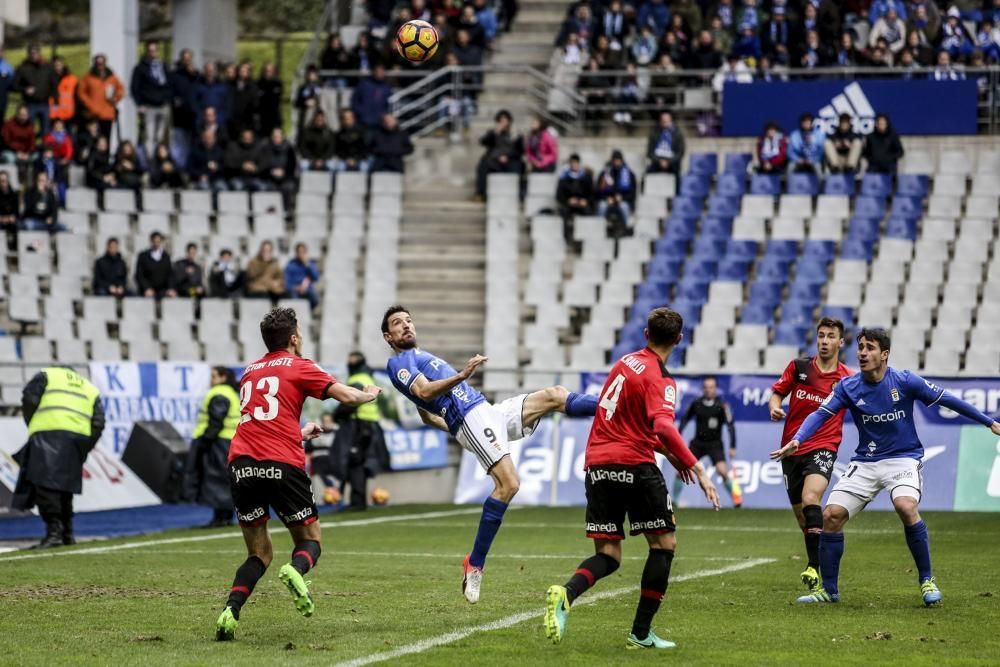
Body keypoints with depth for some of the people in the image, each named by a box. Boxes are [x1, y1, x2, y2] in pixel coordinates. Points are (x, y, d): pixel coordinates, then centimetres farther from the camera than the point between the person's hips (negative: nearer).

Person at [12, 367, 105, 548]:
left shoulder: (46, 375, 19)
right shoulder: (91, 390, 29)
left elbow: (29, 400, 2)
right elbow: (98, 423, 15)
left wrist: (32, 426, 13)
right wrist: (84, 450, 17)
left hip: (48, 433, -5)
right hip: (80, 436, 5)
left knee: (45, 484, -11)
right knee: (65, 485, 17)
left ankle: (54, 530, -22)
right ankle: (66, 533, 17)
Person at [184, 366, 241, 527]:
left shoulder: (219, 396, -14)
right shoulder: (232, 393, 18)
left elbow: (215, 422, -22)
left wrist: (205, 440, -21)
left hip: (218, 443, -10)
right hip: (230, 443, 10)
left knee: (217, 479, -8)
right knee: (226, 480, 12)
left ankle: (220, 517, -10)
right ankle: (227, 516, 15)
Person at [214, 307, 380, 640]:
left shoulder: (249, 372, 24)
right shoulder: (299, 367, 7)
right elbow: (348, 396, 2)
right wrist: (370, 394, 24)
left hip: (241, 464, 4)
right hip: (282, 465, -4)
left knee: (259, 553, 12)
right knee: (309, 540, 11)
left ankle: (230, 611, -12)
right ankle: (296, 570, -24)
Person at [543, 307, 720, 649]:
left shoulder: (626, 362, 15)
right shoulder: (660, 379, -8)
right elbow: (663, 426, -27)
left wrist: (667, 453, 29)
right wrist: (697, 468, -28)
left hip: (597, 464, 7)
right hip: (633, 464, -7)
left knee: (607, 556, 8)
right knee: (664, 543, 8)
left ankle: (565, 594, -23)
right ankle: (641, 633, 4)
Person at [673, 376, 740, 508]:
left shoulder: (722, 405, -12)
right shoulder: (696, 403, -3)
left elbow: (730, 426, -11)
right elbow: (685, 419, 12)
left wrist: (732, 447, -15)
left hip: (714, 444, -3)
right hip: (698, 443, 3)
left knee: (722, 470, -21)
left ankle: (736, 497, -5)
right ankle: (673, 499, 9)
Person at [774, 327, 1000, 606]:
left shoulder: (905, 381, -10)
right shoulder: (848, 387, -4)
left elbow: (947, 400, -3)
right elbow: (821, 414, -11)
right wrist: (797, 440, -30)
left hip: (903, 459, -3)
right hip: (865, 463, 3)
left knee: (906, 507, -31)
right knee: (832, 515, -10)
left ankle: (927, 580, -13)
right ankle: (829, 590, 5)